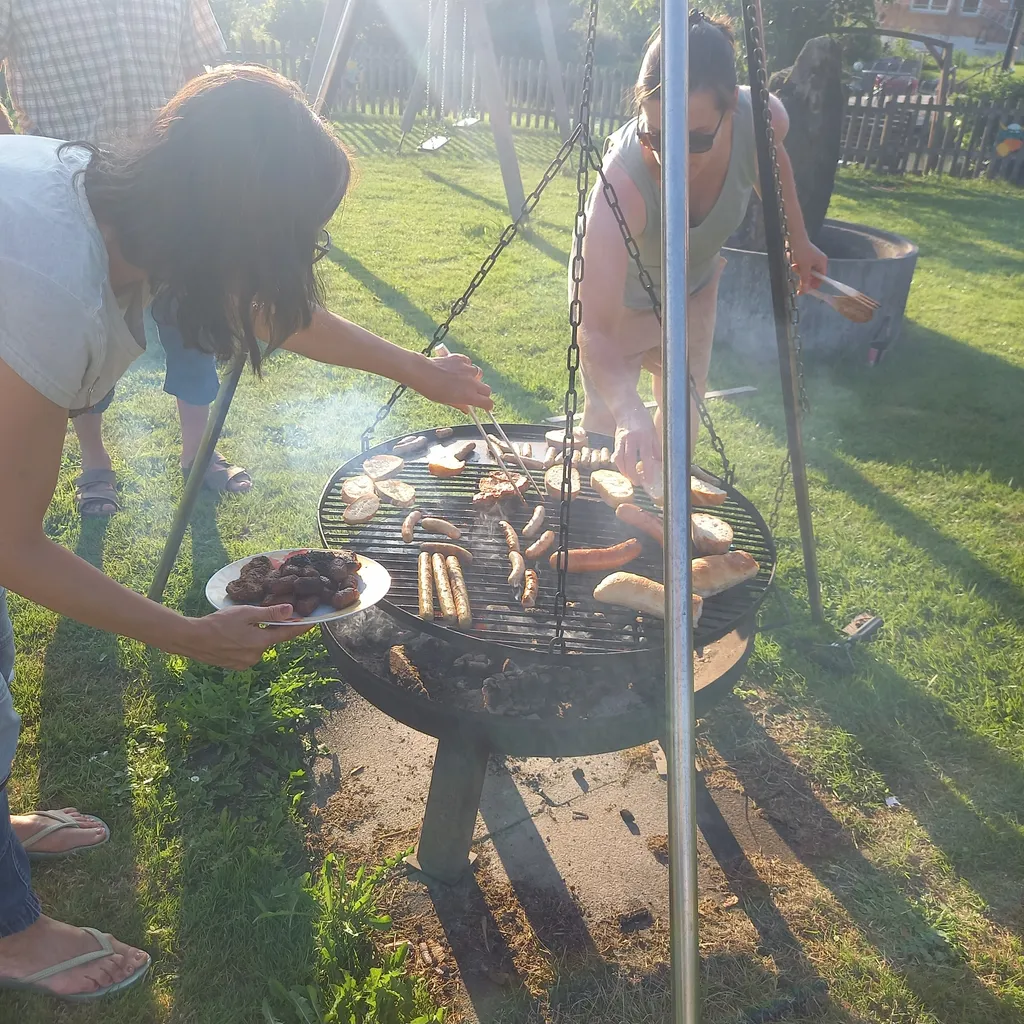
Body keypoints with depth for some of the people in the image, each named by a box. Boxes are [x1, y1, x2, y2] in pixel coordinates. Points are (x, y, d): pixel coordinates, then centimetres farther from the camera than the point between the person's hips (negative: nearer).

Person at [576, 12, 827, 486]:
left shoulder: (762, 118, -31)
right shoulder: (623, 180, -44)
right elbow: (595, 329, -48)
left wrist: (798, 241, 6)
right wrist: (629, 411, -65)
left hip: (695, 287, 4)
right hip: (619, 294, -4)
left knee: (682, 426, 12)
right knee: (605, 429, 0)